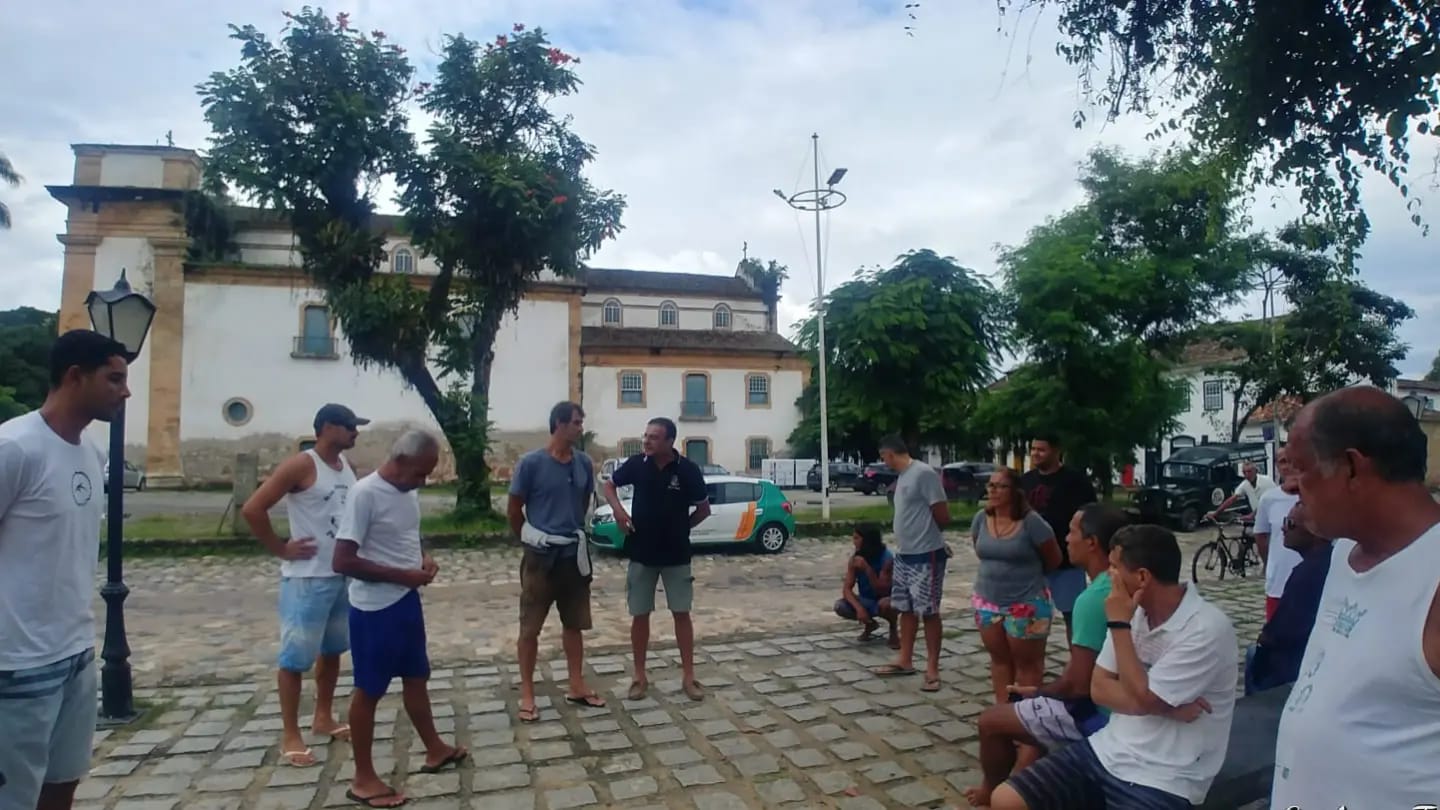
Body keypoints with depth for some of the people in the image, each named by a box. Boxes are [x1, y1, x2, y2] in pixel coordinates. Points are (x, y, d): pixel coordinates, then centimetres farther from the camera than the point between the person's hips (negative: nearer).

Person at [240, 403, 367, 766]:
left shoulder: (347, 466, 7)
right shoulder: (300, 466, -15)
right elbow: (252, 509, -19)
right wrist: (281, 549, -15)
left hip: (344, 574, 8)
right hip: (307, 578, -8)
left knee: (332, 650, 18)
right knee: (295, 656, 2)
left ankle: (324, 718, 32)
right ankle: (290, 735, 13)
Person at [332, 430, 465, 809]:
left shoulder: (409, 491, 4)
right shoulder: (365, 494, -21)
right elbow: (343, 561, -23)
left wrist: (423, 558, 0)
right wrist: (401, 575, -21)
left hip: (407, 601, 8)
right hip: (374, 609, -8)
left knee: (416, 677, 20)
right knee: (370, 691, 6)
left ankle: (435, 750, 37)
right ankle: (363, 779, 21)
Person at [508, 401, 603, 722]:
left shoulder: (584, 463, 0)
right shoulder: (531, 463, -13)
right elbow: (514, 510, -4)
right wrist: (531, 540, 5)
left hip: (575, 554, 5)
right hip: (541, 556, -4)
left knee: (574, 624, 14)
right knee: (530, 627, 6)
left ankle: (576, 686, 27)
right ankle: (527, 694, 19)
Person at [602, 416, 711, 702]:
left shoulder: (688, 470, -12)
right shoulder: (636, 464, -7)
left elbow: (704, 509, 2)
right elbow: (609, 485, 10)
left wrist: (681, 528, -2)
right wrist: (618, 509, -8)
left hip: (676, 555, -1)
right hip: (641, 554, 1)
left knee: (682, 613, 6)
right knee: (640, 615, 8)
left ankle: (688, 676, 17)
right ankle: (640, 676, 21)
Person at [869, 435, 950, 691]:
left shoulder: (924, 473, -17)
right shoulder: (902, 476, 11)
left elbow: (943, 517, -15)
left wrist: (926, 534, 1)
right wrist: (904, 542, 10)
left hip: (926, 556, -9)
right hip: (904, 555, 9)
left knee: (928, 612, 0)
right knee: (906, 608, 16)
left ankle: (932, 669, 10)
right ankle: (904, 660, 28)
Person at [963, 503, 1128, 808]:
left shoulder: (1092, 598, -26)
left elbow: (1077, 684, -25)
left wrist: (1038, 691, -5)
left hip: (1094, 714, -9)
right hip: (1114, 704, 9)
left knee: (990, 721, 1)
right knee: (1024, 703, 26)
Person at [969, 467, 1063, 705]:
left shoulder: (1031, 521, -18)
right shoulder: (981, 519, -2)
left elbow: (1054, 559, -5)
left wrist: (1028, 573, 8)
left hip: (1026, 603, -5)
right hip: (987, 601, 5)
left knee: (1027, 661, 9)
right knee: (999, 658, 16)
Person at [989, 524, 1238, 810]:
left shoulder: (1208, 629, -17)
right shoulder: (1135, 611, 4)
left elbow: (1141, 699, -20)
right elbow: (1099, 689, 3)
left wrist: (1119, 624, -15)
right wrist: (1167, 707, -13)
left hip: (1161, 781, -6)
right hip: (1105, 752, 6)